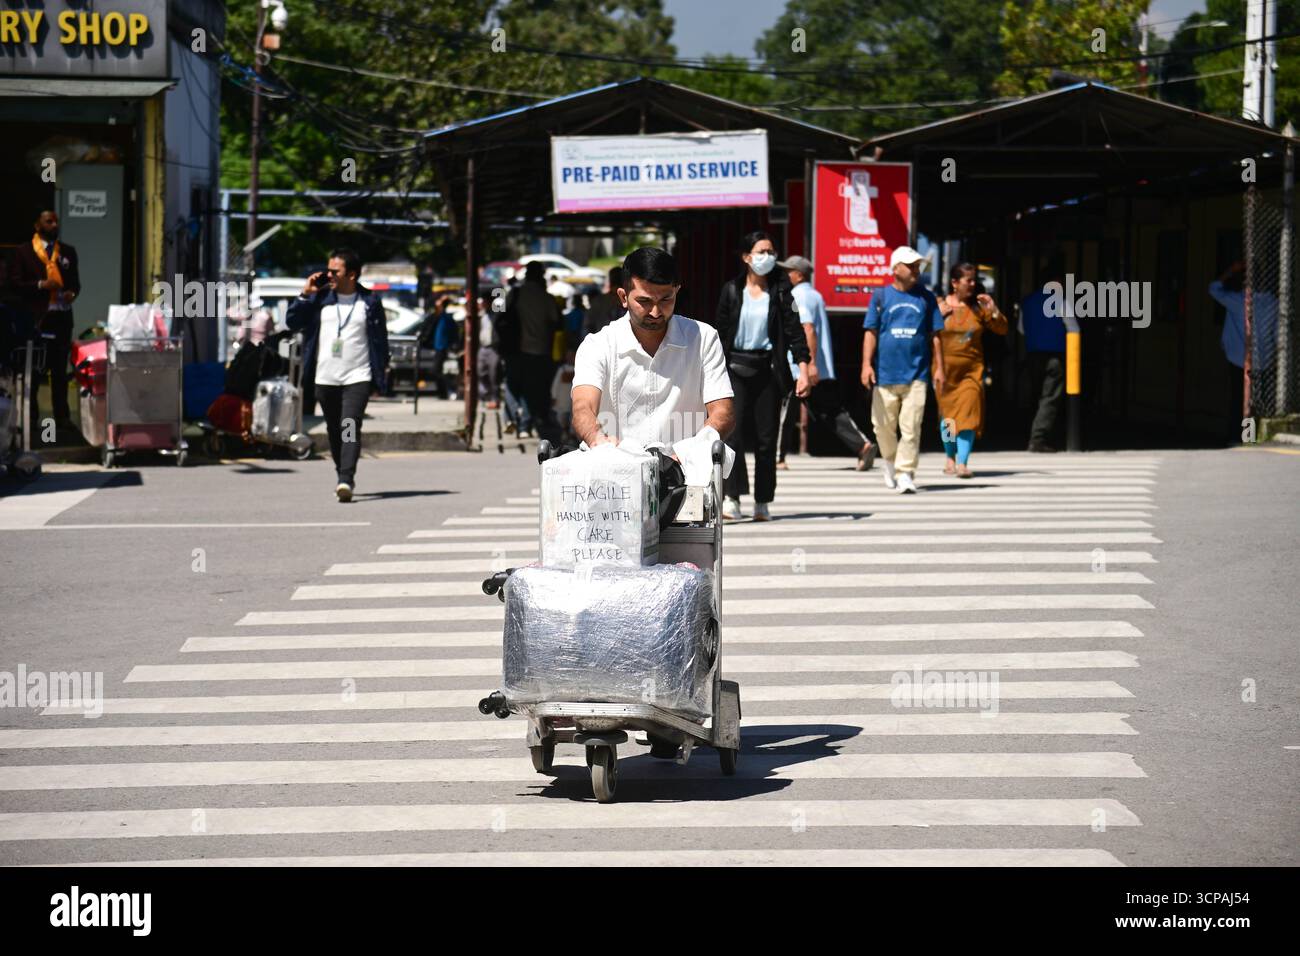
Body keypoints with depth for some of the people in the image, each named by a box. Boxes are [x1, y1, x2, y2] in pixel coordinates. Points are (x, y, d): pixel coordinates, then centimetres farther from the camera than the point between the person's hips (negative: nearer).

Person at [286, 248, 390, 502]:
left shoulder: (370, 303, 0)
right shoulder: (320, 297, 6)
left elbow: (380, 342, 2)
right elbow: (292, 322, 5)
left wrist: (378, 380, -2)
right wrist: (305, 295, -7)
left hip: (358, 378, -4)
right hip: (325, 378, 4)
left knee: (350, 428, -17)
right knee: (334, 431, 11)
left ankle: (346, 480, -24)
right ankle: (343, 476, 26)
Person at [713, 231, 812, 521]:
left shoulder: (780, 290, 3)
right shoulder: (732, 290, 3)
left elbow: (794, 330, -1)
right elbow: (720, 333, 6)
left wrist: (803, 369, -11)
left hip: (768, 368, 1)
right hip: (736, 367, -1)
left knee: (766, 437, 3)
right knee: (732, 432, -14)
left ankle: (762, 502, 10)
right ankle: (732, 497, -15)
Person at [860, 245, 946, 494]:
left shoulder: (926, 297, 9)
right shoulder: (881, 296, 6)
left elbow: (935, 335, 12)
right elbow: (870, 332, 5)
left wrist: (939, 369, 8)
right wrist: (867, 364, -5)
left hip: (916, 373, 0)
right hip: (885, 373, 0)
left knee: (911, 427, -8)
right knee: (884, 425, 6)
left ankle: (905, 473, -5)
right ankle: (890, 460, 32)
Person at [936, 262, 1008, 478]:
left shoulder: (978, 307, 4)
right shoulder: (939, 305, 1)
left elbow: (1002, 330, 6)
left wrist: (994, 311, -10)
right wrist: (938, 314, -13)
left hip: (971, 370, 0)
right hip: (945, 369, 0)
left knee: (968, 413, -12)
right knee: (947, 414, 10)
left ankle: (962, 463, -16)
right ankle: (950, 458, 28)